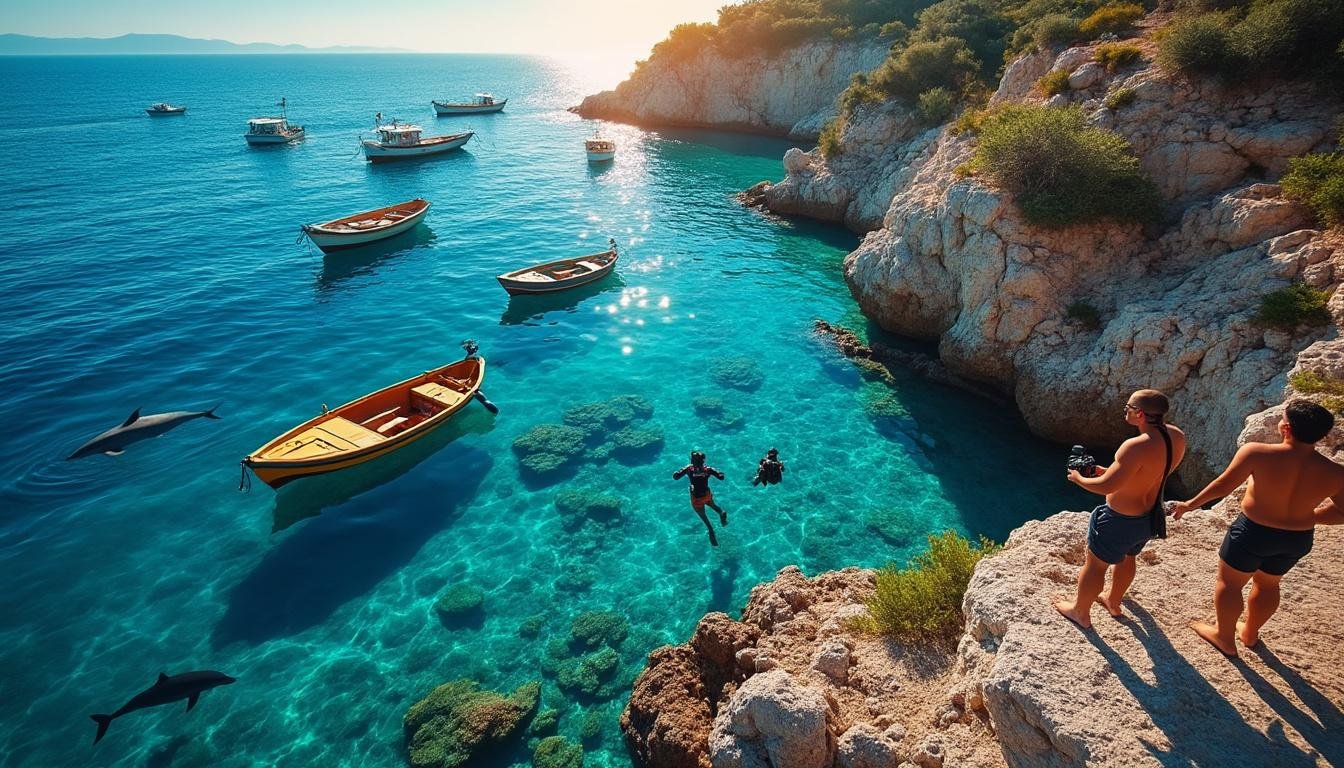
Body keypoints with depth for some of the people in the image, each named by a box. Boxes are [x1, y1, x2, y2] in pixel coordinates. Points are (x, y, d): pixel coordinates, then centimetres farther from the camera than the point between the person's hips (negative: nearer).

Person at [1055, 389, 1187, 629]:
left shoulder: (1137, 447, -35)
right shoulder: (1176, 437, -9)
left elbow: (1107, 486, -29)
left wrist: (1078, 478, -10)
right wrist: (1110, 471, 7)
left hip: (1121, 520, -8)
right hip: (1150, 516, 8)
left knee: (1095, 565, 14)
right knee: (1126, 557, 31)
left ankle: (1080, 612, 33)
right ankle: (1113, 601, 53)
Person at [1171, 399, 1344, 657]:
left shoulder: (1257, 453, -25)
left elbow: (1222, 486, -18)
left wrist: (1190, 505, -3)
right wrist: (1305, 517, 13)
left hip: (1253, 532, -5)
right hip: (1298, 540, 5)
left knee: (1229, 582, 17)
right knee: (1267, 584, 28)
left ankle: (1225, 638, 31)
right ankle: (1250, 634, 46)